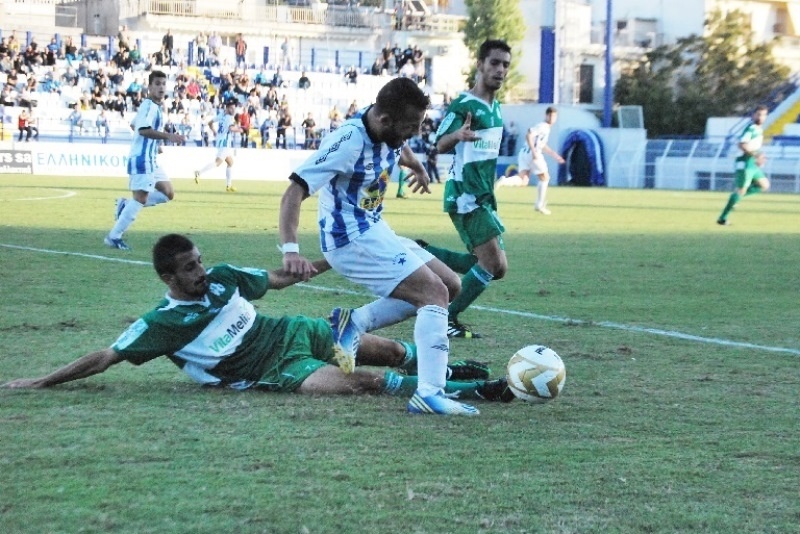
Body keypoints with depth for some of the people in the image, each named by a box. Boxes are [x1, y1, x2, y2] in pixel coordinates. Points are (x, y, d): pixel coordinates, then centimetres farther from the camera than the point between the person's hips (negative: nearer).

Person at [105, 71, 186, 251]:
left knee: (168, 194, 12)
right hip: (142, 160, -10)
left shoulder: (154, 106, 16)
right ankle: (114, 237, -7)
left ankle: (125, 205, 11)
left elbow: (134, 125, 29)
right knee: (140, 199, -12)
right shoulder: (149, 106, -15)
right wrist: (168, 136, -34)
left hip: (150, 160, 10)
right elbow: (143, 129, -29)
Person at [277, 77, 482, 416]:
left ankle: (353, 324, 4)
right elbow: (294, 193, -29)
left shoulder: (390, 134, -1)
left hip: (375, 232, 9)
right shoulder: (349, 142, -25)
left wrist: (418, 169, 48)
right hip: (350, 240, -9)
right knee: (434, 292, -19)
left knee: (450, 284, 10)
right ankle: (429, 393, -28)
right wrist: (290, 251, -40)